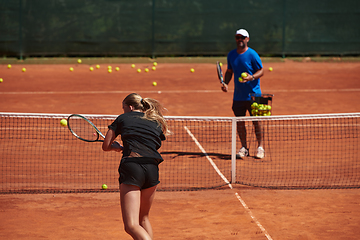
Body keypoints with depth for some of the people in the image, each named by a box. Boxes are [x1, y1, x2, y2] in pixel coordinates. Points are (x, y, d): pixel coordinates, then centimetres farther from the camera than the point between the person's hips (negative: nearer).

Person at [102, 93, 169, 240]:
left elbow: (106, 146, 17)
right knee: (143, 218, 26)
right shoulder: (157, 123, 23)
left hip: (131, 167, -5)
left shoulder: (122, 118, 15)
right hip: (152, 169, 5)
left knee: (132, 226, -12)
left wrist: (117, 147, 38)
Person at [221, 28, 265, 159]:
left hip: (253, 95, -5)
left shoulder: (252, 54, -8)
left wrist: (252, 77, -25)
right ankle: (244, 148, 15)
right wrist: (225, 83, 1)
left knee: (256, 121, -1)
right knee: (239, 122, 5)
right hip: (238, 96, 5)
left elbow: (261, 71, -6)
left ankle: (260, 147, 9)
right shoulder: (231, 55, 8)